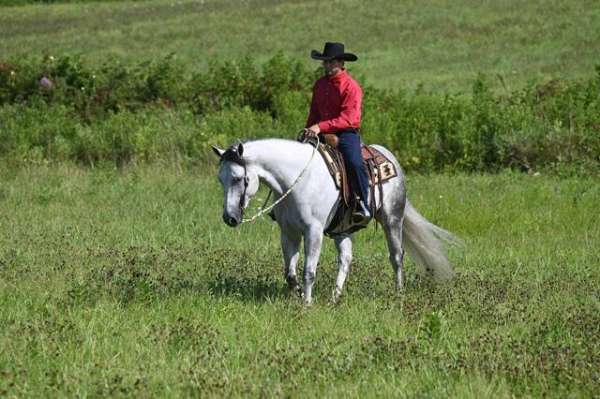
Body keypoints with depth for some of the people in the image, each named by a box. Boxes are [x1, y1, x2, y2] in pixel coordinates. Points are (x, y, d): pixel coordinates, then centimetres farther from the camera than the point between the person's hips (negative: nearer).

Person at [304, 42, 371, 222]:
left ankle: (363, 205, -21)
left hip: (346, 133, -7)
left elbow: (347, 119, -18)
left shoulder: (351, 87, -10)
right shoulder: (320, 85, 12)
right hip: (322, 133, 7)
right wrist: (309, 130, 5)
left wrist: (321, 127, -26)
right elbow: (314, 113, 22)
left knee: (354, 163, -31)